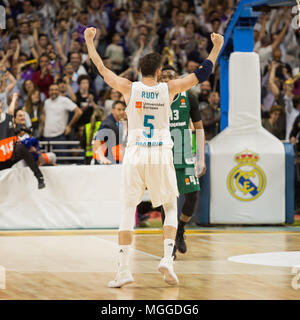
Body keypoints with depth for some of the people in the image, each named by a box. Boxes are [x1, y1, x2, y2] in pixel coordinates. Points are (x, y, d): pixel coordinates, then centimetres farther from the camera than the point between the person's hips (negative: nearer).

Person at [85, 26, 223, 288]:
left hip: (135, 155, 0)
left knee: (129, 209, 4)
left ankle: (124, 269, -5)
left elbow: (101, 68, 11)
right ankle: (167, 258, -4)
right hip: (161, 156, 0)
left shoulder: (129, 88, -1)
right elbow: (202, 74, 9)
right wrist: (217, 48, 22)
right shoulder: (169, 89, 0)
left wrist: (90, 41, 24)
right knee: (171, 208, 15)